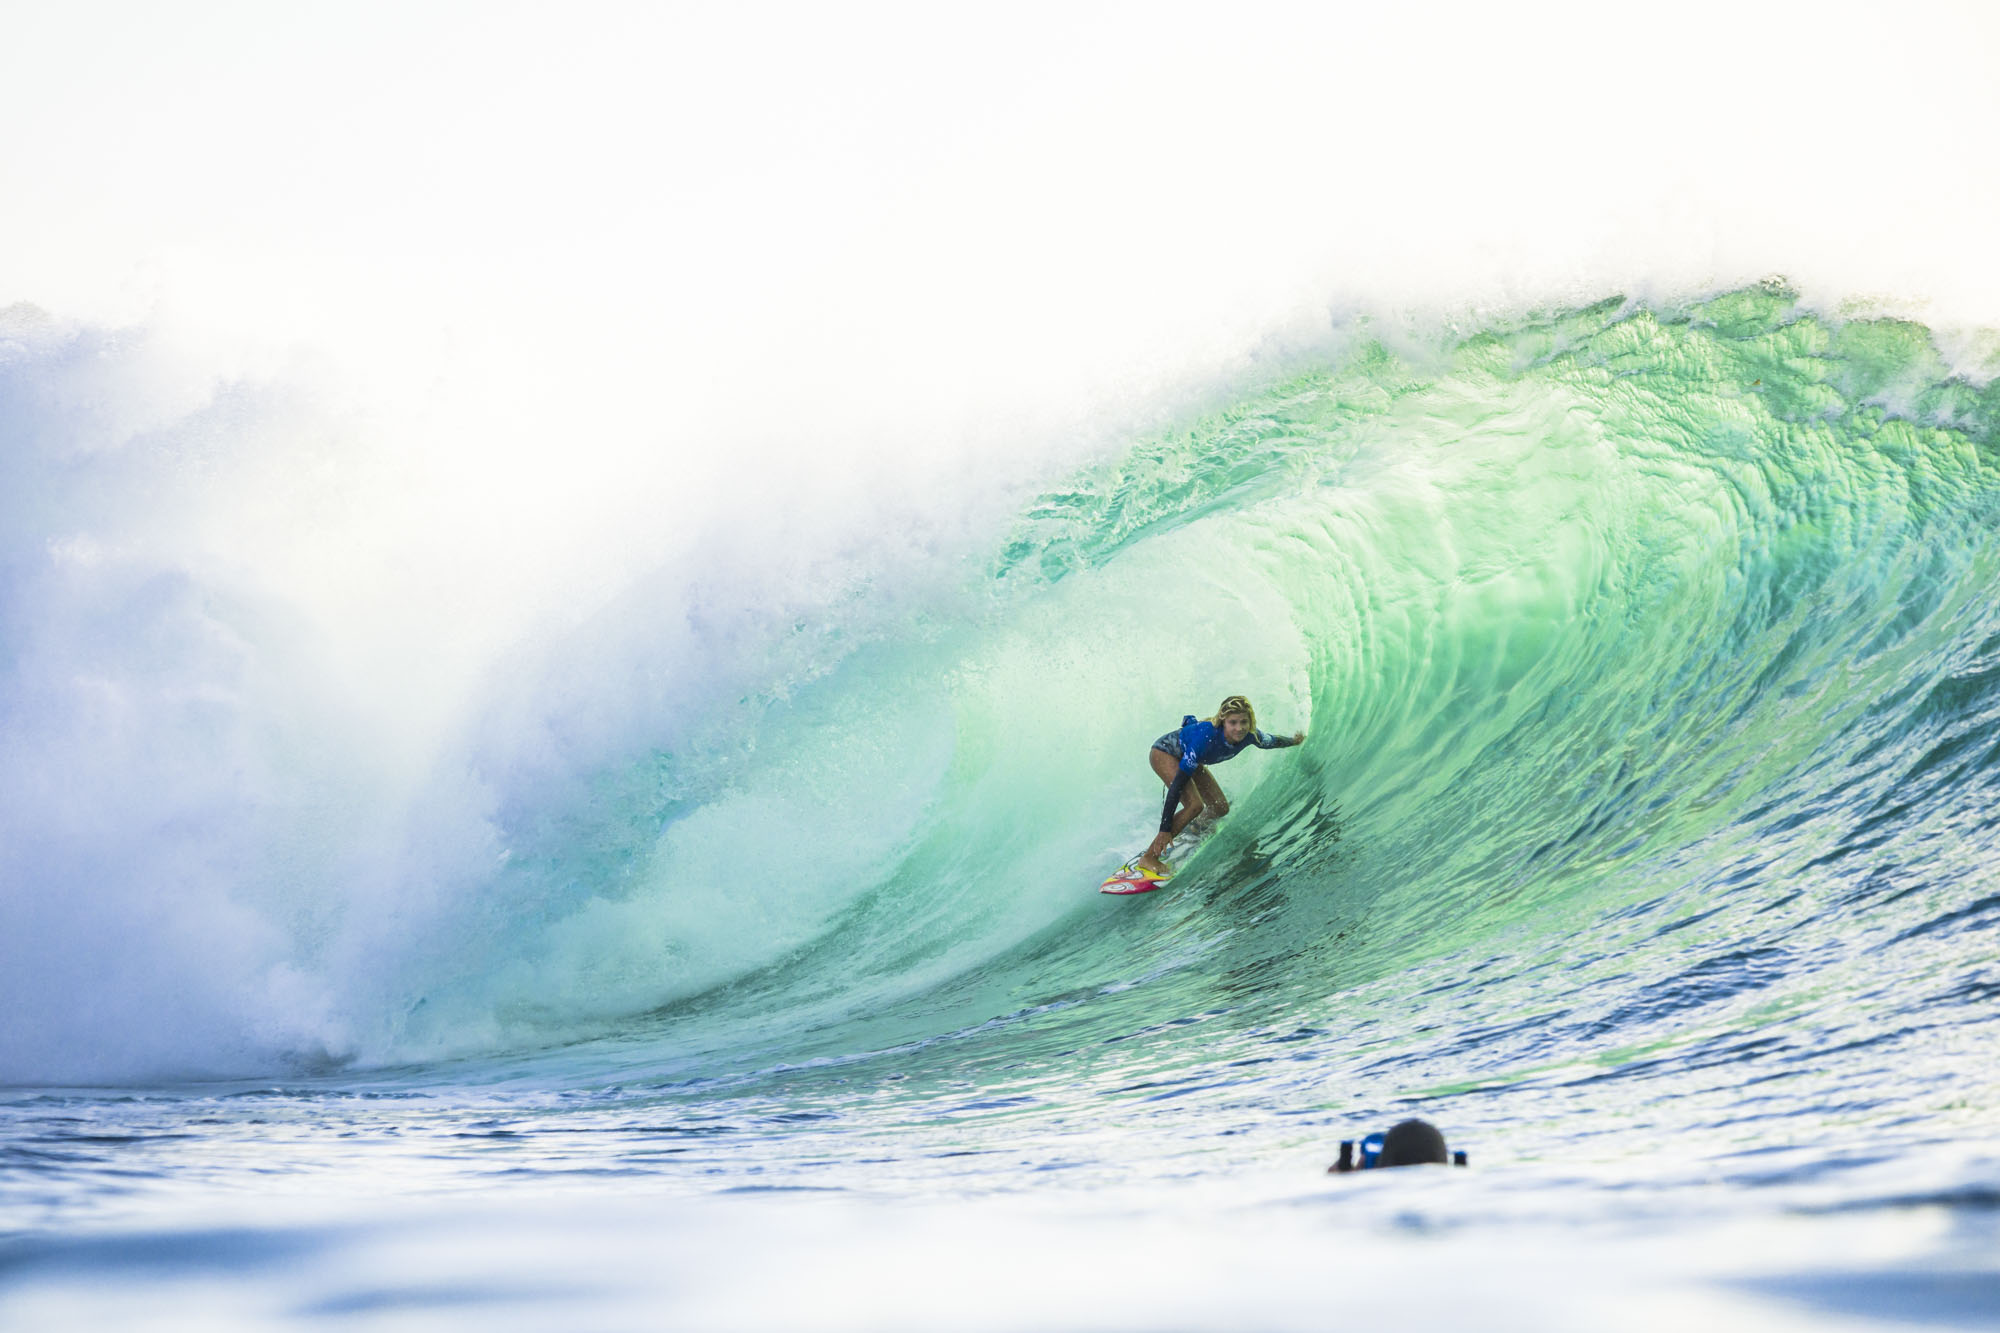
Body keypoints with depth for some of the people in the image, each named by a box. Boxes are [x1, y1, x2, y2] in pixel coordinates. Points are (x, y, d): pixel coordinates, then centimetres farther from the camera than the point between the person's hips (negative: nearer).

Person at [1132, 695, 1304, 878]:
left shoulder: (1250, 736, -23)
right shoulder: (1207, 736, -42)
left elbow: (1272, 741, 5)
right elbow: (1179, 782, -39)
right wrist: (1165, 828, -40)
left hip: (1188, 758, 8)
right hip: (1163, 753, -8)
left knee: (1220, 809, 5)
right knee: (1194, 805, -26)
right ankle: (1149, 859, -22)